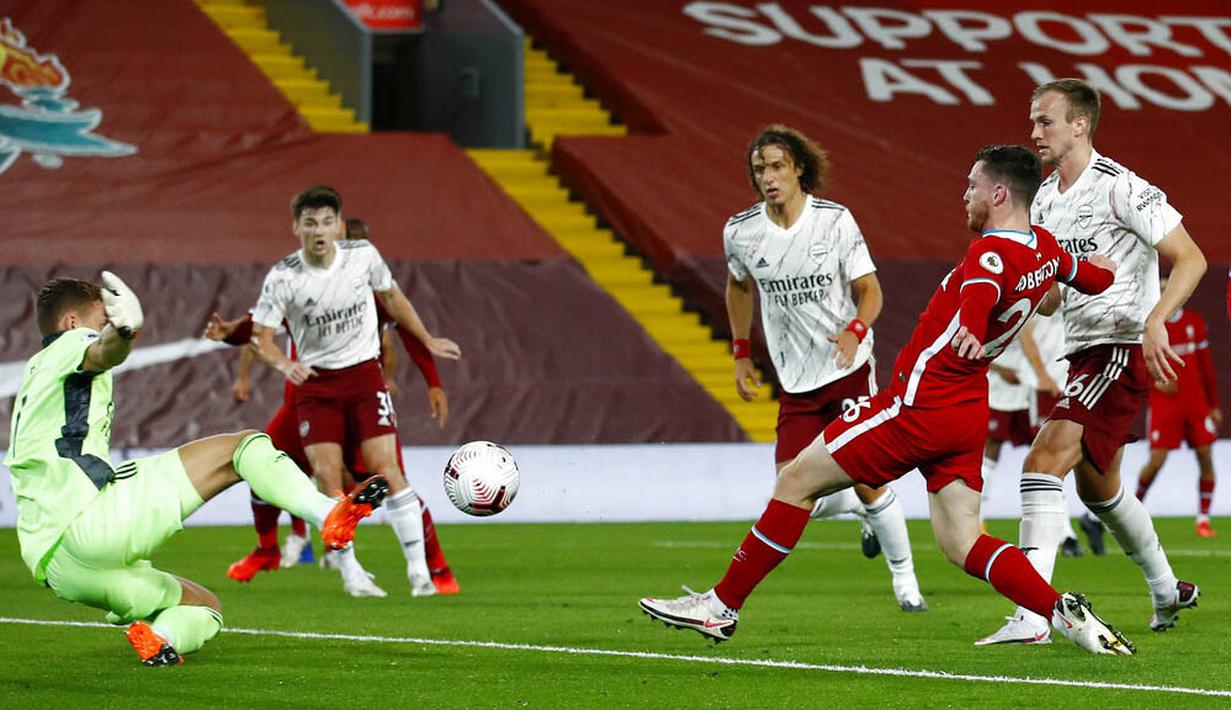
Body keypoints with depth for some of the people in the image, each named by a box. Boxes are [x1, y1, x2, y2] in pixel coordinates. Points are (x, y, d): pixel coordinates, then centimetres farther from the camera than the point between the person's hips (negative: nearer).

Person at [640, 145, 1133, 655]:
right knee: (961, 544, 7)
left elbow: (982, 288, -43)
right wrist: (1099, 267, 45)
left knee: (795, 482, 3)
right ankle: (1065, 613, -13)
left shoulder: (994, 252, -20)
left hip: (918, 406, -8)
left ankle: (722, 605, 8)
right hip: (968, 416, 8)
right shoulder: (1045, 247, 5)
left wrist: (969, 328, -60)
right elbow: (1096, 279, 26)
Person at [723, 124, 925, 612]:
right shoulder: (740, 233, -2)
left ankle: (904, 578, 11)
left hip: (849, 370, -3)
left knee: (867, 482, -9)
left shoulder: (835, 220, -9)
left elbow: (870, 290, -3)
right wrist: (741, 353, 15)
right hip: (796, 383, 3)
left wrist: (855, 330, -23)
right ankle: (864, 509, 25)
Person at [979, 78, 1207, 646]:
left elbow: (1191, 259, -14)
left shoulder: (1119, 188, -13)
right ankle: (1167, 590, 43)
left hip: (1123, 349, -9)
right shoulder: (1044, 199, 11)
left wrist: (1154, 321, -29)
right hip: (1083, 353, 9)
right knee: (1097, 487, 21)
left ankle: (1032, 615, -29)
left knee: (1044, 461, -22)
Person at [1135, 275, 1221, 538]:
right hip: (1164, 401, -3)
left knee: (1205, 457, -4)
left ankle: (1203, 518, 4)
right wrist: (1155, 382, -16)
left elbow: (1206, 365, 14)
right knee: (1157, 460, -9)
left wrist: (1214, 405, 14)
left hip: (1196, 398, 3)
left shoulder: (1195, 322, 8)